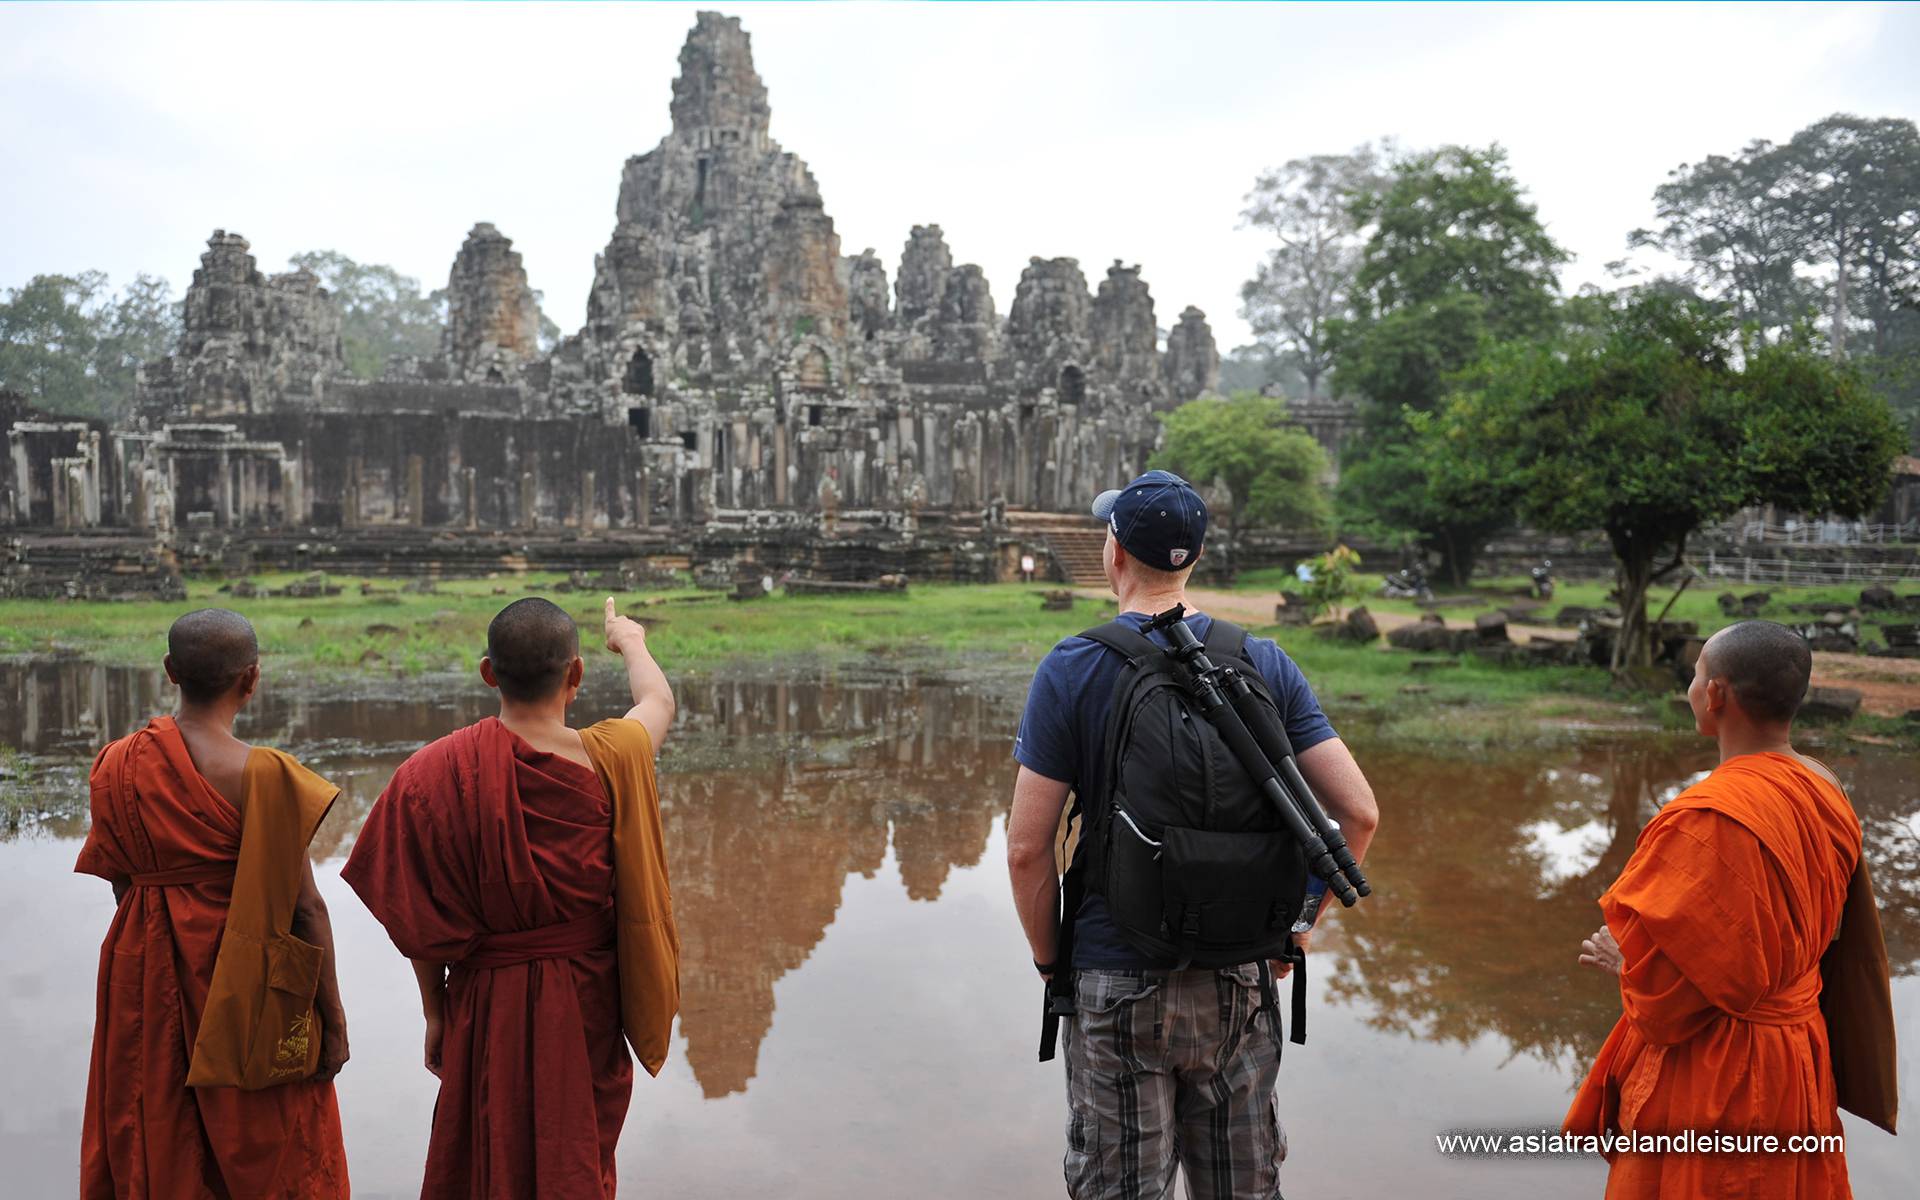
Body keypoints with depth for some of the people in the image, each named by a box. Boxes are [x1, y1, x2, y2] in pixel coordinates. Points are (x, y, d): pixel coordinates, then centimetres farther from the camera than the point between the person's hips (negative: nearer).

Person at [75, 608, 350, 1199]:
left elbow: (120, 884, 7)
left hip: (144, 978, 5)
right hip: (243, 993, -5)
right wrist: (332, 1014, -7)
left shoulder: (118, 764, -2)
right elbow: (303, 906, -16)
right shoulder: (261, 773, -19)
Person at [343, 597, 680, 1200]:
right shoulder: (610, 758, -14)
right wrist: (630, 640, 30)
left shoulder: (436, 771, -15)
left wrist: (435, 1013, 6)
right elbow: (659, 701, 10)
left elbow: (423, 918, -9)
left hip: (487, 1008, 0)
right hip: (589, 1007, 0)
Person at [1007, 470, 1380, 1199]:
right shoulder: (1265, 663, -2)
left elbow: (1027, 847, -12)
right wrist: (1300, 920, 6)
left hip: (1119, 984, -3)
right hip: (1239, 981, 3)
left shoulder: (1072, 669, -10)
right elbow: (1358, 811, -5)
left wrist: (1047, 960, 1)